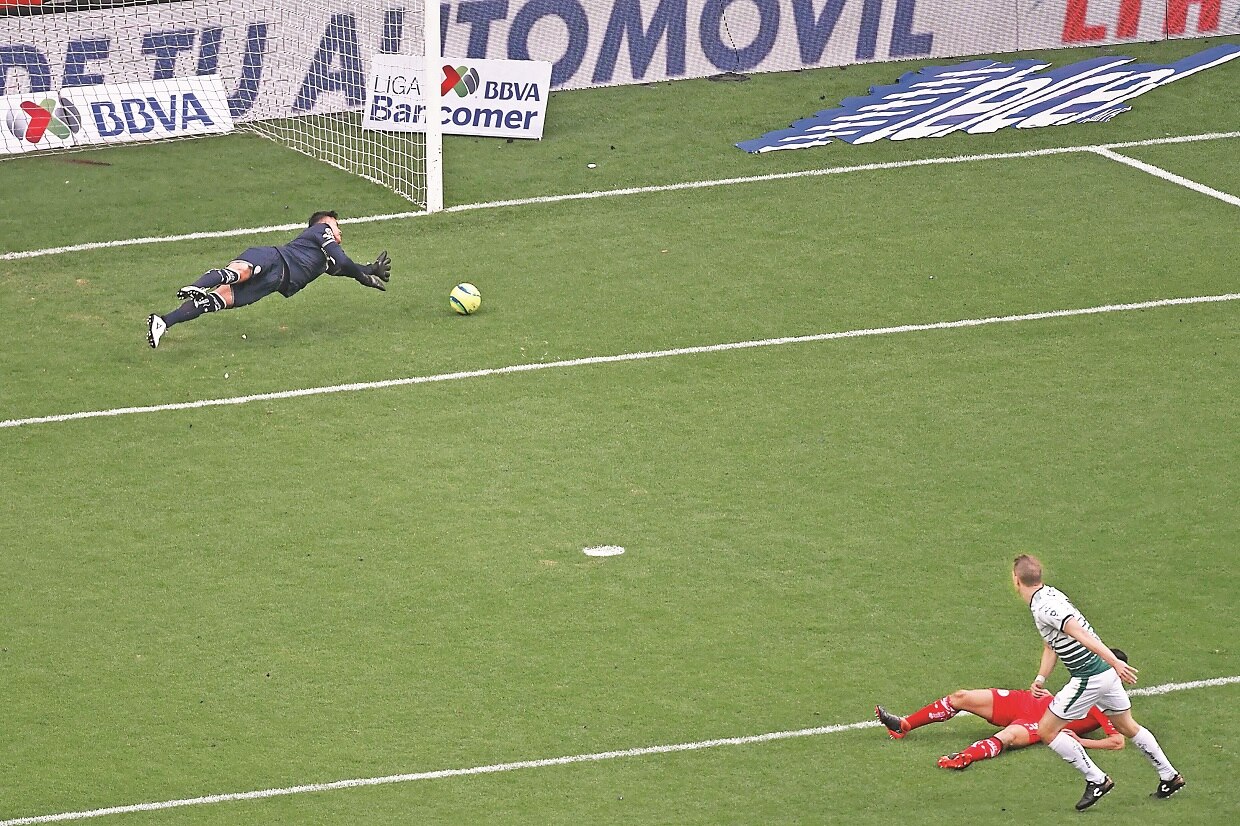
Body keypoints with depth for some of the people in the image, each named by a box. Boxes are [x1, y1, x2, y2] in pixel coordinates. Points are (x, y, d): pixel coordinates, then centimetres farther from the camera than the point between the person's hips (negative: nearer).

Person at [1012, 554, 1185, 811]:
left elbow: (1080, 633, -31)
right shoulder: (1049, 594, 11)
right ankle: (1170, 777, 32)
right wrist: (1040, 679, 11)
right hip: (1106, 672, 10)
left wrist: (1114, 662, -36)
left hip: (1089, 677, -10)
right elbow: (1051, 644, 20)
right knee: (1127, 727, 24)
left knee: (1047, 731, -1)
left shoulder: (1044, 608, -20)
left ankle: (1096, 780, 2)